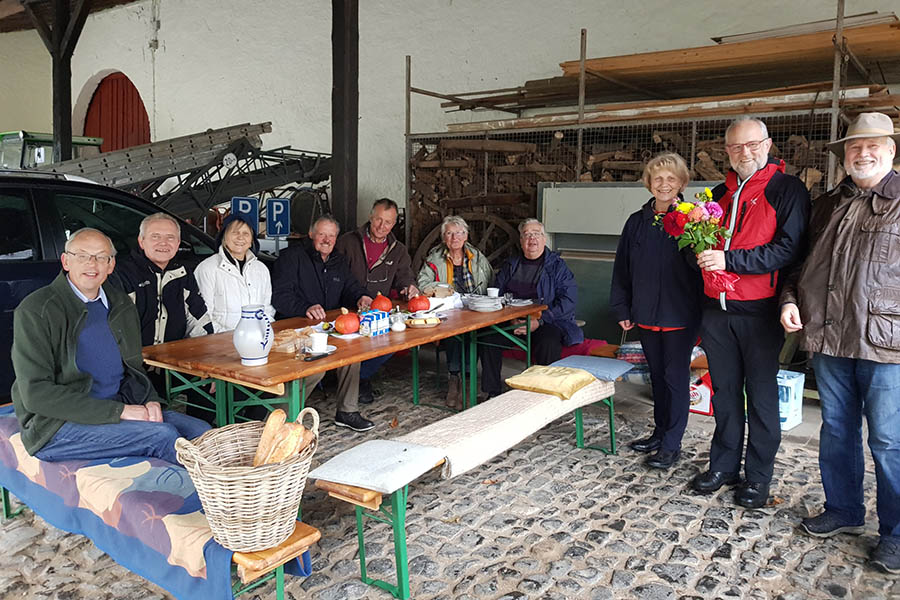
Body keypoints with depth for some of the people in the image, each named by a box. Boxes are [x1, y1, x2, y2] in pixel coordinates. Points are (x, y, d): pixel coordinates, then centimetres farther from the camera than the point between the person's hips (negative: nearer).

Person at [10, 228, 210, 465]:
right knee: (162, 434, -25)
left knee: (201, 431, -15)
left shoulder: (122, 305, 11)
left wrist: (150, 400, -3)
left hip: (118, 407, 6)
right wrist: (119, 411, -20)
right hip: (56, 425, -6)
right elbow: (36, 393, -15)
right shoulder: (36, 311, -9)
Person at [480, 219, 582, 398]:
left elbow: (568, 300, -6)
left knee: (549, 343, -35)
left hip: (547, 322, -3)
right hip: (512, 321, 3)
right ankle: (493, 393, -13)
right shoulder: (511, 265, 17)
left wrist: (540, 321, -18)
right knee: (489, 336, -23)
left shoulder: (557, 265, 5)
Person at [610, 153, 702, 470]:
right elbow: (622, 269, 10)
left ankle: (672, 444, 14)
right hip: (646, 315, 5)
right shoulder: (637, 222, 7)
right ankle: (660, 432, 32)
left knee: (676, 378, 4)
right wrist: (622, 309, 8)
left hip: (681, 316, -5)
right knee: (657, 376, 17)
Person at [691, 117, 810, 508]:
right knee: (725, 393, 13)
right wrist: (701, 253, 0)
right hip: (717, 311, 5)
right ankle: (724, 465, 26)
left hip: (759, 313, -5)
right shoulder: (720, 194, 15)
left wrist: (730, 260, -21)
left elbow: (790, 249, -15)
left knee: (762, 396, 5)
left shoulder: (787, 190, -4)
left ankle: (758, 477, 18)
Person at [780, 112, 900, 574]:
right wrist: (790, 299, 5)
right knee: (836, 431, 15)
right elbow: (802, 262, 21)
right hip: (827, 340, 5)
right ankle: (843, 511, 31)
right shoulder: (826, 205, 14)